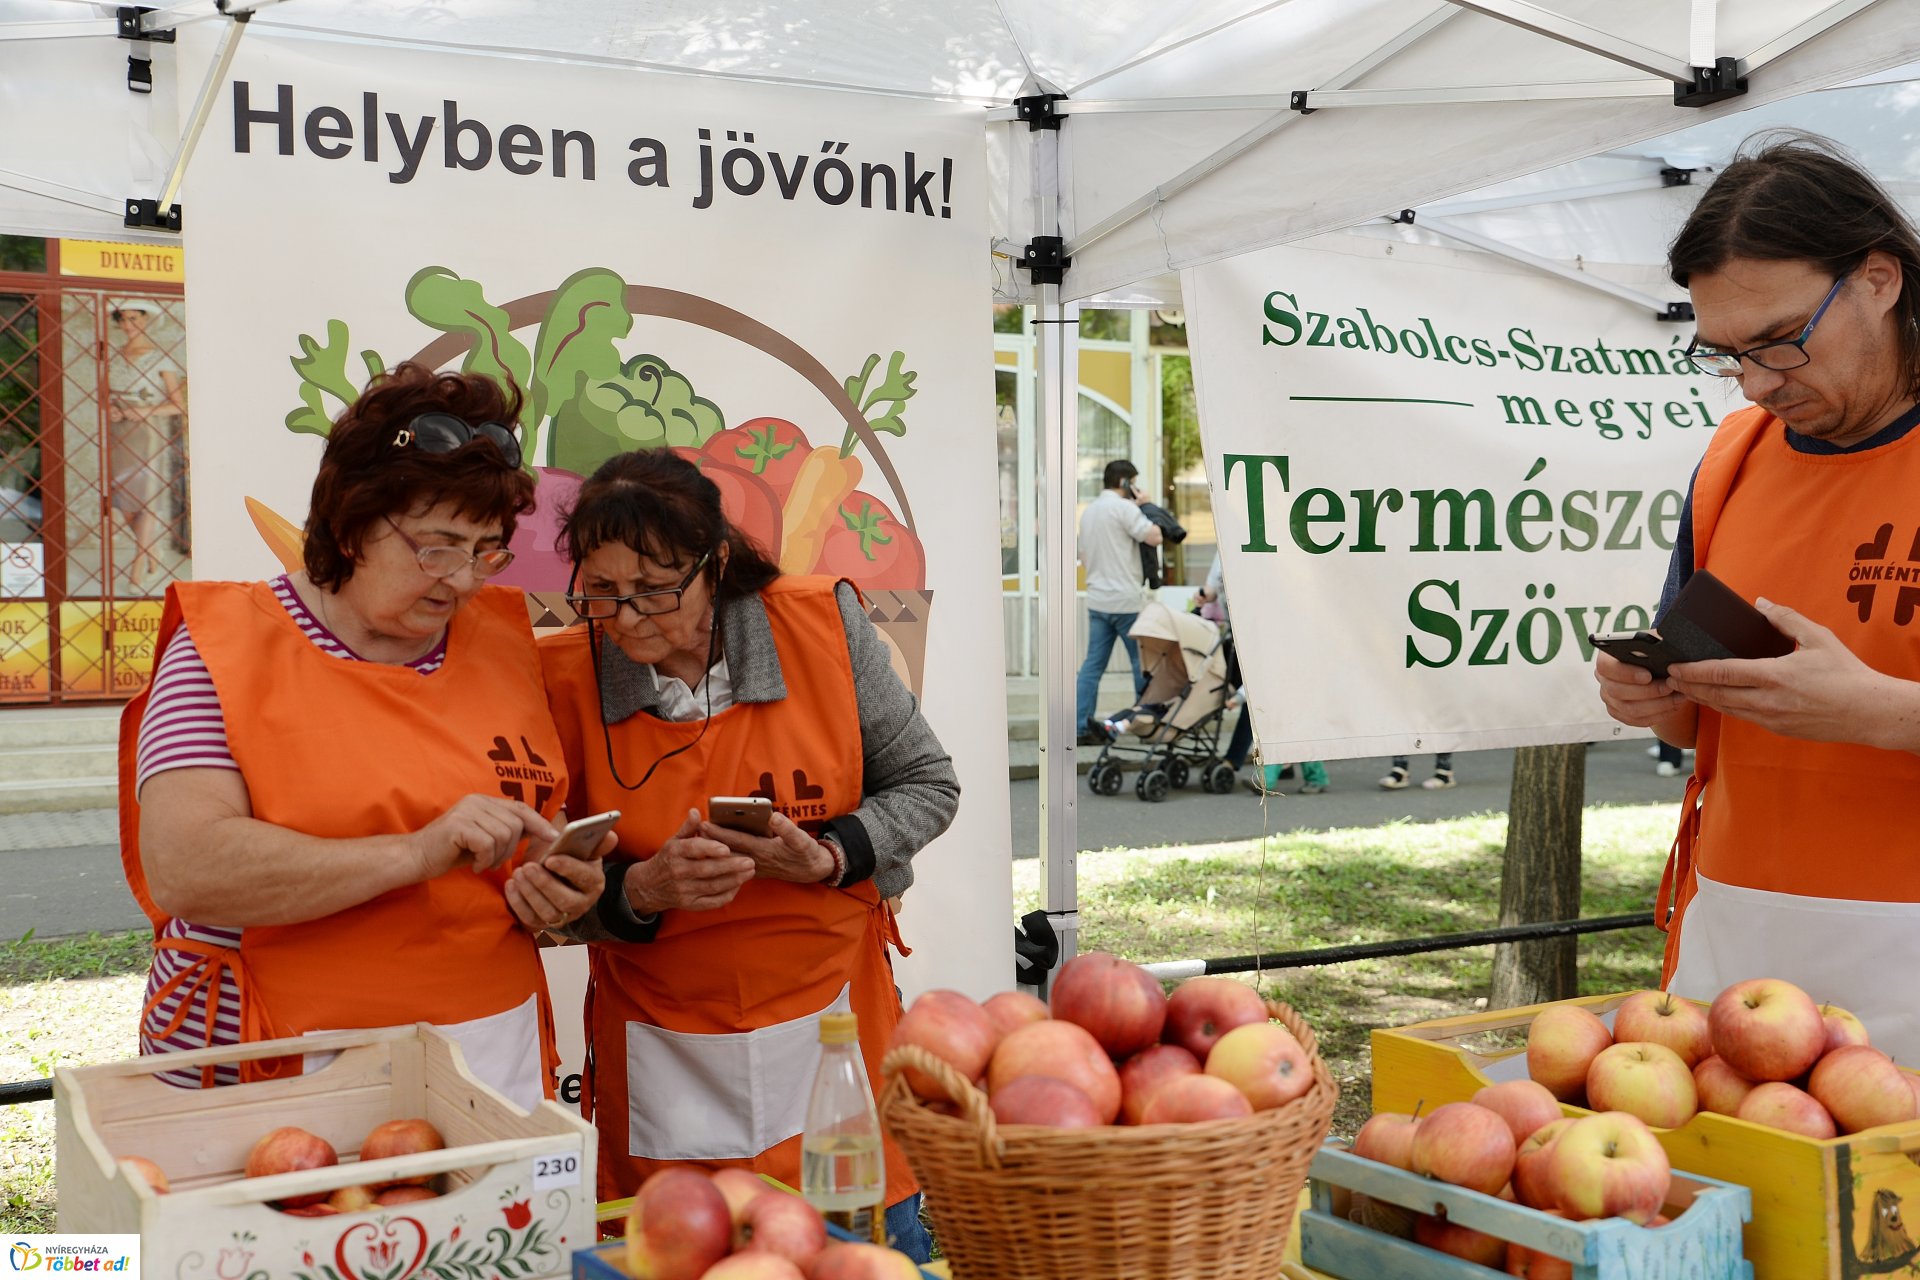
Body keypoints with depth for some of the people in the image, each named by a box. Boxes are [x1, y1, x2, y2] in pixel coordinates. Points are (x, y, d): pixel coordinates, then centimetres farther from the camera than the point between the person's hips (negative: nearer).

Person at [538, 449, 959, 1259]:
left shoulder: (823, 624, -8)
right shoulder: (564, 678, -8)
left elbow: (927, 784, 2)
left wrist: (829, 858, -15)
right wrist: (640, 890, -20)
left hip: (836, 1017, 1)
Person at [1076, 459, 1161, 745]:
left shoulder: (1088, 511, 15)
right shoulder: (1124, 507, -11)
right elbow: (1155, 537, -16)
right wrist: (1143, 507, -3)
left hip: (1097, 600, 7)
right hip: (1126, 601, -7)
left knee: (1093, 664, 5)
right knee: (1143, 663, 4)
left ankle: (1081, 726, 1)